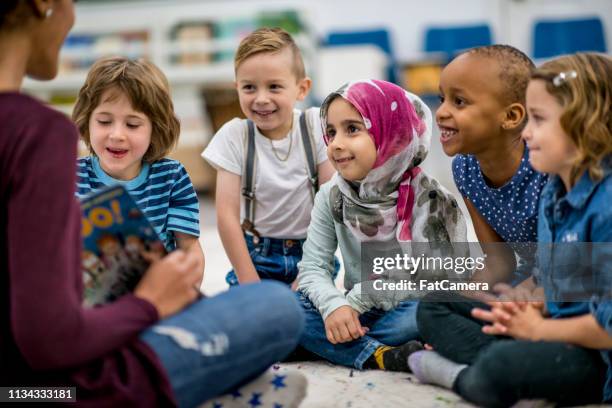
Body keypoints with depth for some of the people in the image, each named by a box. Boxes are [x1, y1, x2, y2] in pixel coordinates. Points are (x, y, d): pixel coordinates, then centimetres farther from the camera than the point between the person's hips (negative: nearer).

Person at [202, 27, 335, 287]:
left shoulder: (316, 125, -10)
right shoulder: (234, 135, -10)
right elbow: (227, 216, -10)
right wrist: (250, 284, -13)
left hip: (310, 251, 0)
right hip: (255, 256, 0)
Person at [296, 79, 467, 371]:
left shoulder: (429, 199, -13)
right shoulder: (332, 197, -2)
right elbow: (313, 267, -6)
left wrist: (354, 301, -21)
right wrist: (334, 305, -28)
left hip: (408, 312, -3)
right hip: (355, 315, 3)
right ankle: (379, 356, -30)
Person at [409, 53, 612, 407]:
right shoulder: (553, 195, 6)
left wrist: (538, 328, -11)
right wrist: (531, 309, -3)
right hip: (558, 330, 10)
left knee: (501, 368, -38)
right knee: (434, 307, 12)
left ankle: (463, 375, -6)